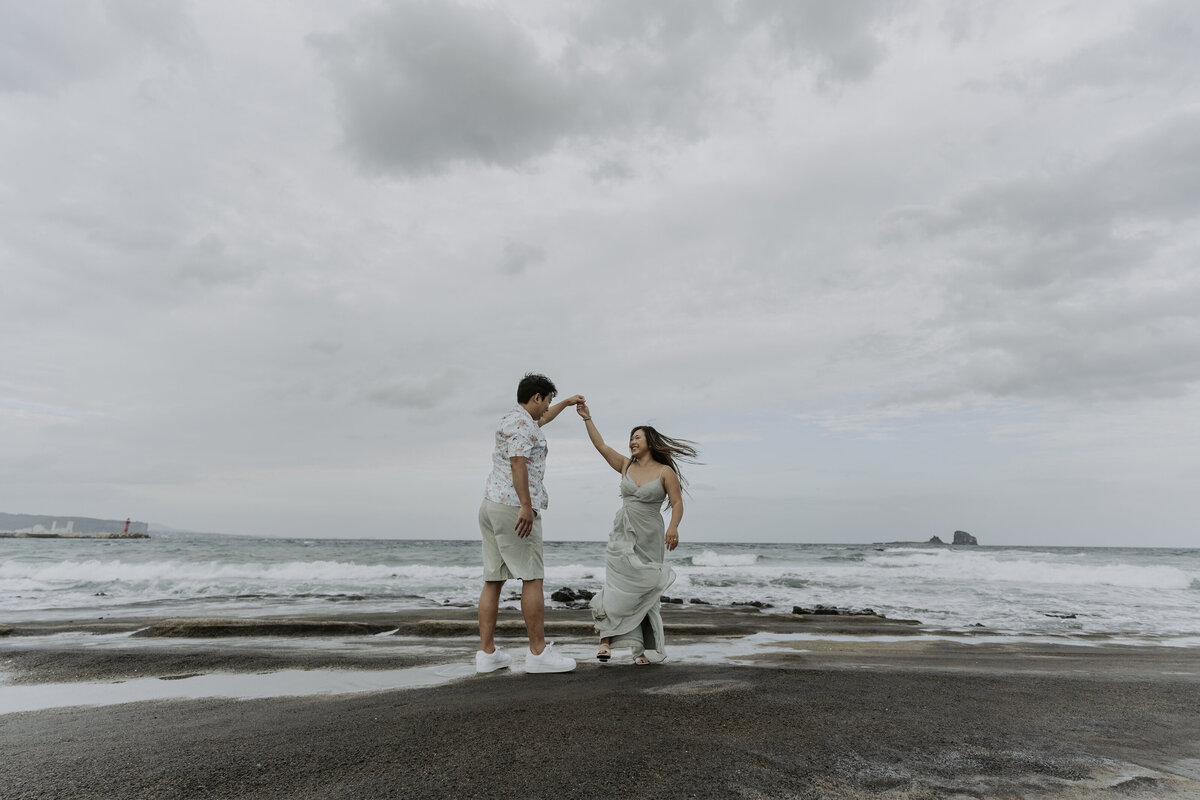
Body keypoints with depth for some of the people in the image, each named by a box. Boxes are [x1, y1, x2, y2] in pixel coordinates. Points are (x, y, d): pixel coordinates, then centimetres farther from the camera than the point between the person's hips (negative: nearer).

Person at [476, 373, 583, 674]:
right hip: (514, 506, -10)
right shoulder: (521, 422, -8)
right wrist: (526, 506, -26)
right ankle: (538, 652, -1)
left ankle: (487, 653, 11)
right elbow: (518, 461, -20)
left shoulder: (514, 419, 24)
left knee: (493, 579, 8)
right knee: (532, 578, -5)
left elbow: (542, 419, 45)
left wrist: (567, 403, 55)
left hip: (491, 504, 10)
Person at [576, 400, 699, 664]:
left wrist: (673, 527, -25)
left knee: (642, 592, 2)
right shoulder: (626, 465, 9)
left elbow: (677, 503, -8)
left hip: (649, 539, -2)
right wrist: (587, 418, 2)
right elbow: (601, 445, 6)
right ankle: (606, 641, -8)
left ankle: (644, 649, 11)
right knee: (619, 587, -9)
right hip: (623, 536, 2)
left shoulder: (666, 472, -3)